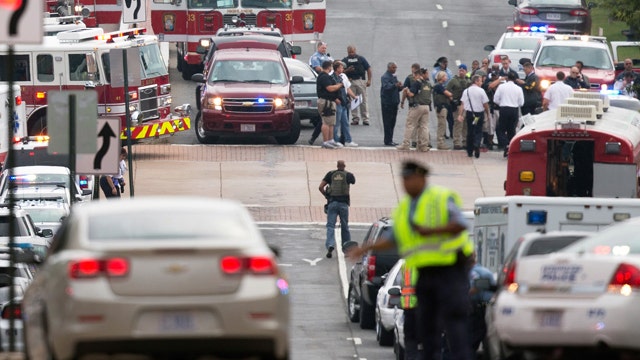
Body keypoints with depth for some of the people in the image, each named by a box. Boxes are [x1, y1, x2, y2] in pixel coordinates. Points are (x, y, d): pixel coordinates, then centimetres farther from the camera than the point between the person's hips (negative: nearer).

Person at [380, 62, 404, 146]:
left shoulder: (394, 77, 17)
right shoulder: (385, 77, -10)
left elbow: (397, 89, 20)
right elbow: (386, 87, -26)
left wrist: (400, 87, -4)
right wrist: (395, 85, -44)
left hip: (394, 103, 9)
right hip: (387, 103, -9)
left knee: (392, 122, 11)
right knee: (388, 122, -6)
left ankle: (390, 140, 18)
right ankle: (388, 140, -4)